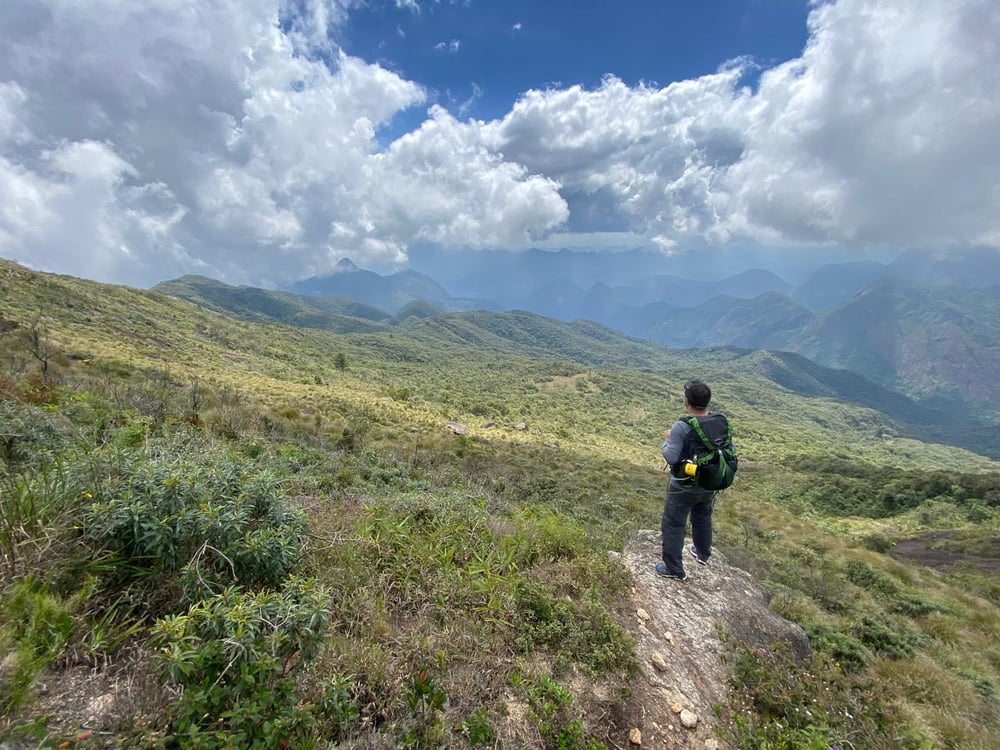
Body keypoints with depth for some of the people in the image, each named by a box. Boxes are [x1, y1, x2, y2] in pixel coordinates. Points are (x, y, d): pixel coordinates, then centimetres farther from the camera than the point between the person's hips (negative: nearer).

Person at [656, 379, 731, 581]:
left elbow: (671, 457, -24)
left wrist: (667, 440, -7)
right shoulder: (721, 422, -10)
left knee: (672, 525, 12)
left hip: (684, 488, -6)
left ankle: (674, 569, 24)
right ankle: (702, 553, 52)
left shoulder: (682, 427, -28)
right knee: (703, 518, 30)